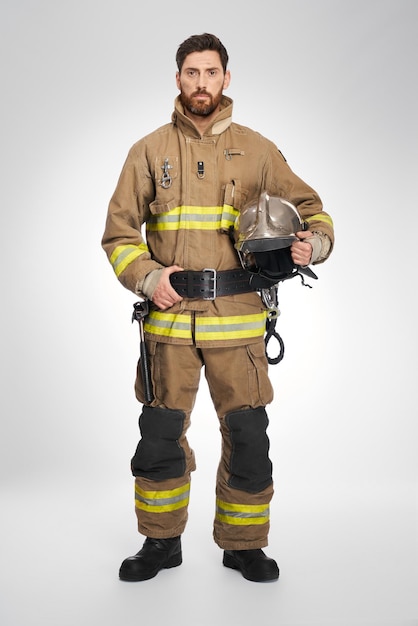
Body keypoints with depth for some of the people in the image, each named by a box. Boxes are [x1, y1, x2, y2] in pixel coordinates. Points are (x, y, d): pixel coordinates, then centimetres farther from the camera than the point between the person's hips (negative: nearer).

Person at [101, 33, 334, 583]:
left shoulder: (257, 150, 9)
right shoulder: (150, 151, 9)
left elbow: (309, 207, 14)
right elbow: (119, 231, 8)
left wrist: (314, 242, -9)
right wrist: (147, 277, -9)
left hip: (237, 315, 0)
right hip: (169, 312, 0)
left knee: (247, 434, 1)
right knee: (160, 434, 5)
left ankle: (244, 544, 22)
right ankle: (161, 543, 25)